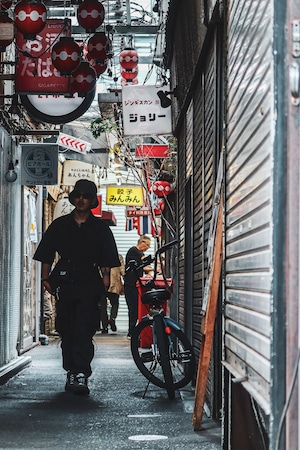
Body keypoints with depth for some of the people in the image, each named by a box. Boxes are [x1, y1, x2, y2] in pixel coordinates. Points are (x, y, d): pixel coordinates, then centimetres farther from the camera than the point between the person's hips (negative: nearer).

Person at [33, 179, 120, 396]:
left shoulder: (100, 228, 9)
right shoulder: (59, 225, 12)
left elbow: (106, 260, 7)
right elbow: (47, 255, 12)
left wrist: (105, 280, -4)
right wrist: (46, 278, 3)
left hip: (89, 286, -3)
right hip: (65, 285, 3)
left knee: (84, 331, -13)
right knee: (66, 331, 7)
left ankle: (81, 375, -18)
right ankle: (72, 372, 16)